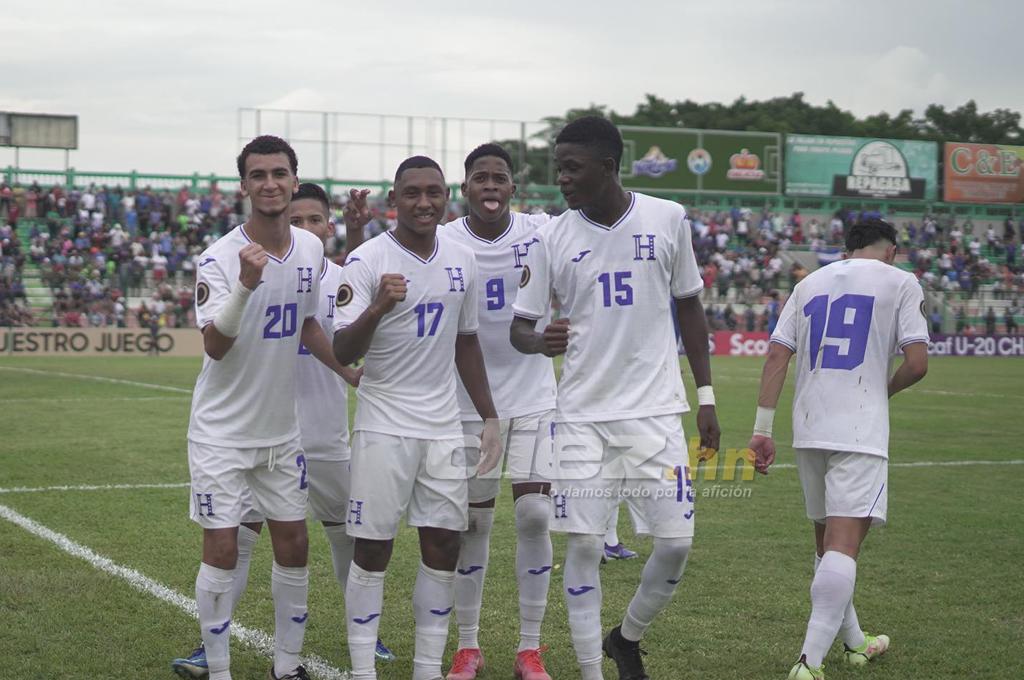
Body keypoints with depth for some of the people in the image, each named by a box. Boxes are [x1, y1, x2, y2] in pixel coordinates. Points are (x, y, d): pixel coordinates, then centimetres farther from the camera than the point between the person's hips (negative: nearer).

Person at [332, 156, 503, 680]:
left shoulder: (462, 260, 7)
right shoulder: (367, 261, -10)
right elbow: (342, 353, -18)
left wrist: (490, 417, 16)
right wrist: (376, 309, -36)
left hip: (444, 425, 5)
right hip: (384, 425, -5)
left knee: (444, 547, 6)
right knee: (372, 550, -1)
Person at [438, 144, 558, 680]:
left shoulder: (541, 233, -5)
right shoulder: (442, 243, -7)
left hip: (535, 396, 1)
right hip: (472, 400, 0)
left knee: (535, 515, -3)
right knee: (473, 521, 5)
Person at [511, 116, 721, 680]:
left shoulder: (668, 220, -1)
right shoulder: (551, 237, -1)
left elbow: (689, 307, 9)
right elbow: (519, 325, 1)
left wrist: (706, 397, 7)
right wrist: (540, 342, -24)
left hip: (655, 411, 0)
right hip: (582, 416, 0)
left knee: (676, 542, -2)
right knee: (583, 545, -2)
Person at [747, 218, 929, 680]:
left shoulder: (809, 284, 15)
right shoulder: (900, 282, 2)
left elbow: (777, 355, 6)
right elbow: (917, 363, -6)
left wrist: (762, 428, 5)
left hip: (808, 431, 6)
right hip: (860, 431, -6)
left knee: (827, 540, 19)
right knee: (843, 544, -11)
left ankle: (854, 643, 35)